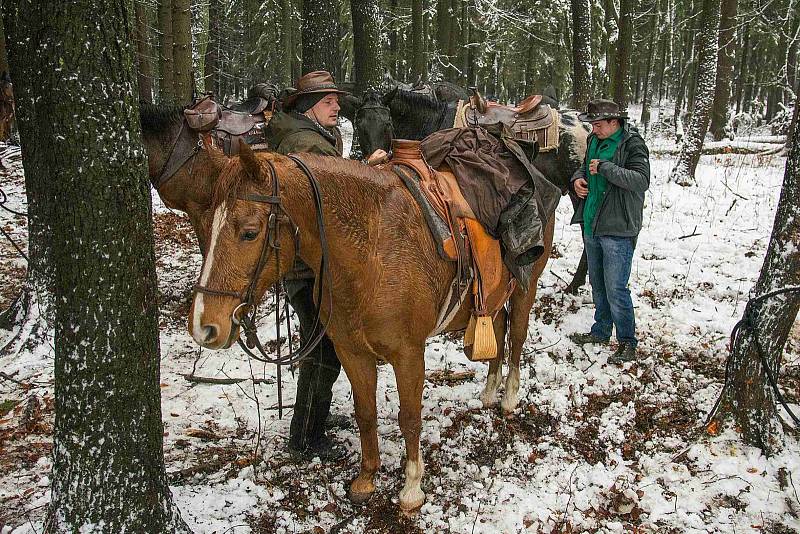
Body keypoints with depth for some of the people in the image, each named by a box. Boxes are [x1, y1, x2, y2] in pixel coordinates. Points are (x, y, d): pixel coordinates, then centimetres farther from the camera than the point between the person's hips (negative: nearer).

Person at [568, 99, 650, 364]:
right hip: (592, 224, 8)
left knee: (615, 288, -7)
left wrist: (606, 168, -27)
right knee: (597, 283, 19)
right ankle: (601, 331, 35)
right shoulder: (594, 140, 9)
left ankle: (627, 342, 6)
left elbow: (642, 180, -26)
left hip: (618, 229, -8)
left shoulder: (632, 144, -14)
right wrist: (578, 178, 3)